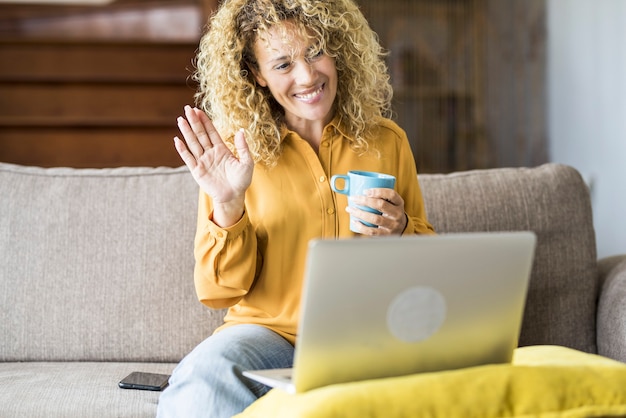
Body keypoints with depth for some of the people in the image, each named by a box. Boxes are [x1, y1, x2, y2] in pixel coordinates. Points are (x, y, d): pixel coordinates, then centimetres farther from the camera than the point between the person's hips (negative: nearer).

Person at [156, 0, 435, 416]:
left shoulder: (387, 142, 6)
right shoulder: (235, 152, 1)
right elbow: (221, 292, 0)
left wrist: (400, 230, -8)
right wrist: (227, 206, -16)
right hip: (270, 331, -1)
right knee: (200, 380, -35)